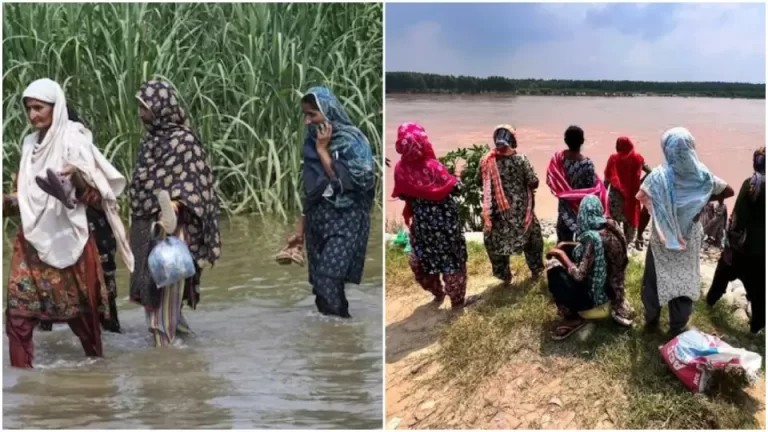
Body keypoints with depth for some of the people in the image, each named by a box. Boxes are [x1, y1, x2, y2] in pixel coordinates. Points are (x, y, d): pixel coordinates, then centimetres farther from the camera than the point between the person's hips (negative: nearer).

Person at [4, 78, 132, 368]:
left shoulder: (74, 141, -10)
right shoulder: (30, 143, 9)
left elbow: (97, 197, -13)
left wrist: (77, 177, -31)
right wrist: (6, 202, 2)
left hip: (67, 241, -5)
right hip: (31, 241, 5)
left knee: (78, 312, 10)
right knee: (17, 314, -2)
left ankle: (96, 363, 32)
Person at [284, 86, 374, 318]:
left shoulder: (351, 140, -10)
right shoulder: (313, 140, 9)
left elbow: (343, 181, -19)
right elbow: (310, 188, 14)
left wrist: (322, 149, -13)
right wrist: (301, 227, 15)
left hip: (343, 223, -7)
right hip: (318, 221, 7)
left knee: (328, 286, -15)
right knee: (320, 286, 5)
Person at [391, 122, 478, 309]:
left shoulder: (400, 168, -11)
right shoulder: (432, 166, -24)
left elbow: (402, 195, 1)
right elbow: (455, 188, -15)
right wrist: (457, 174, 4)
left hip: (421, 221, 4)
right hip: (443, 220, -4)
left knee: (425, 258, 22)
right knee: (452, 259, 11)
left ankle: (438, 294, 39)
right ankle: (458, 300, 23)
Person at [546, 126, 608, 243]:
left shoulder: (558, 158, -12)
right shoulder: (587, 164, -25)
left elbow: (550, 181, -3)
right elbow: (593, 188, -18)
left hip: (565, 206, 4)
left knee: (564, 240, 18)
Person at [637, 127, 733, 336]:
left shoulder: (658, 176, -19)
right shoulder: (702, 175, -12)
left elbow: (645, 205, -14)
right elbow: (728, 191, 1)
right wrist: (706, 200, 8)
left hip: (662, 239, -2)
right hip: (689, 239, 2)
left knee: (655, 278, 15)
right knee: (685, 279, 14)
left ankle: (652, 321, 27)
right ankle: (677, 326, 23)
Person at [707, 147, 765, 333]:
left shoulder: (752, 183, -15)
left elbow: (738, 216, -15)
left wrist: (731, 241, -4)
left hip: (746, 243, -1)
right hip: (762, 247, 1)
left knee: (724, 272, 24)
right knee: (759, 288, 11)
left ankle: (711, 299, 44)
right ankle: (757, 325, 21)